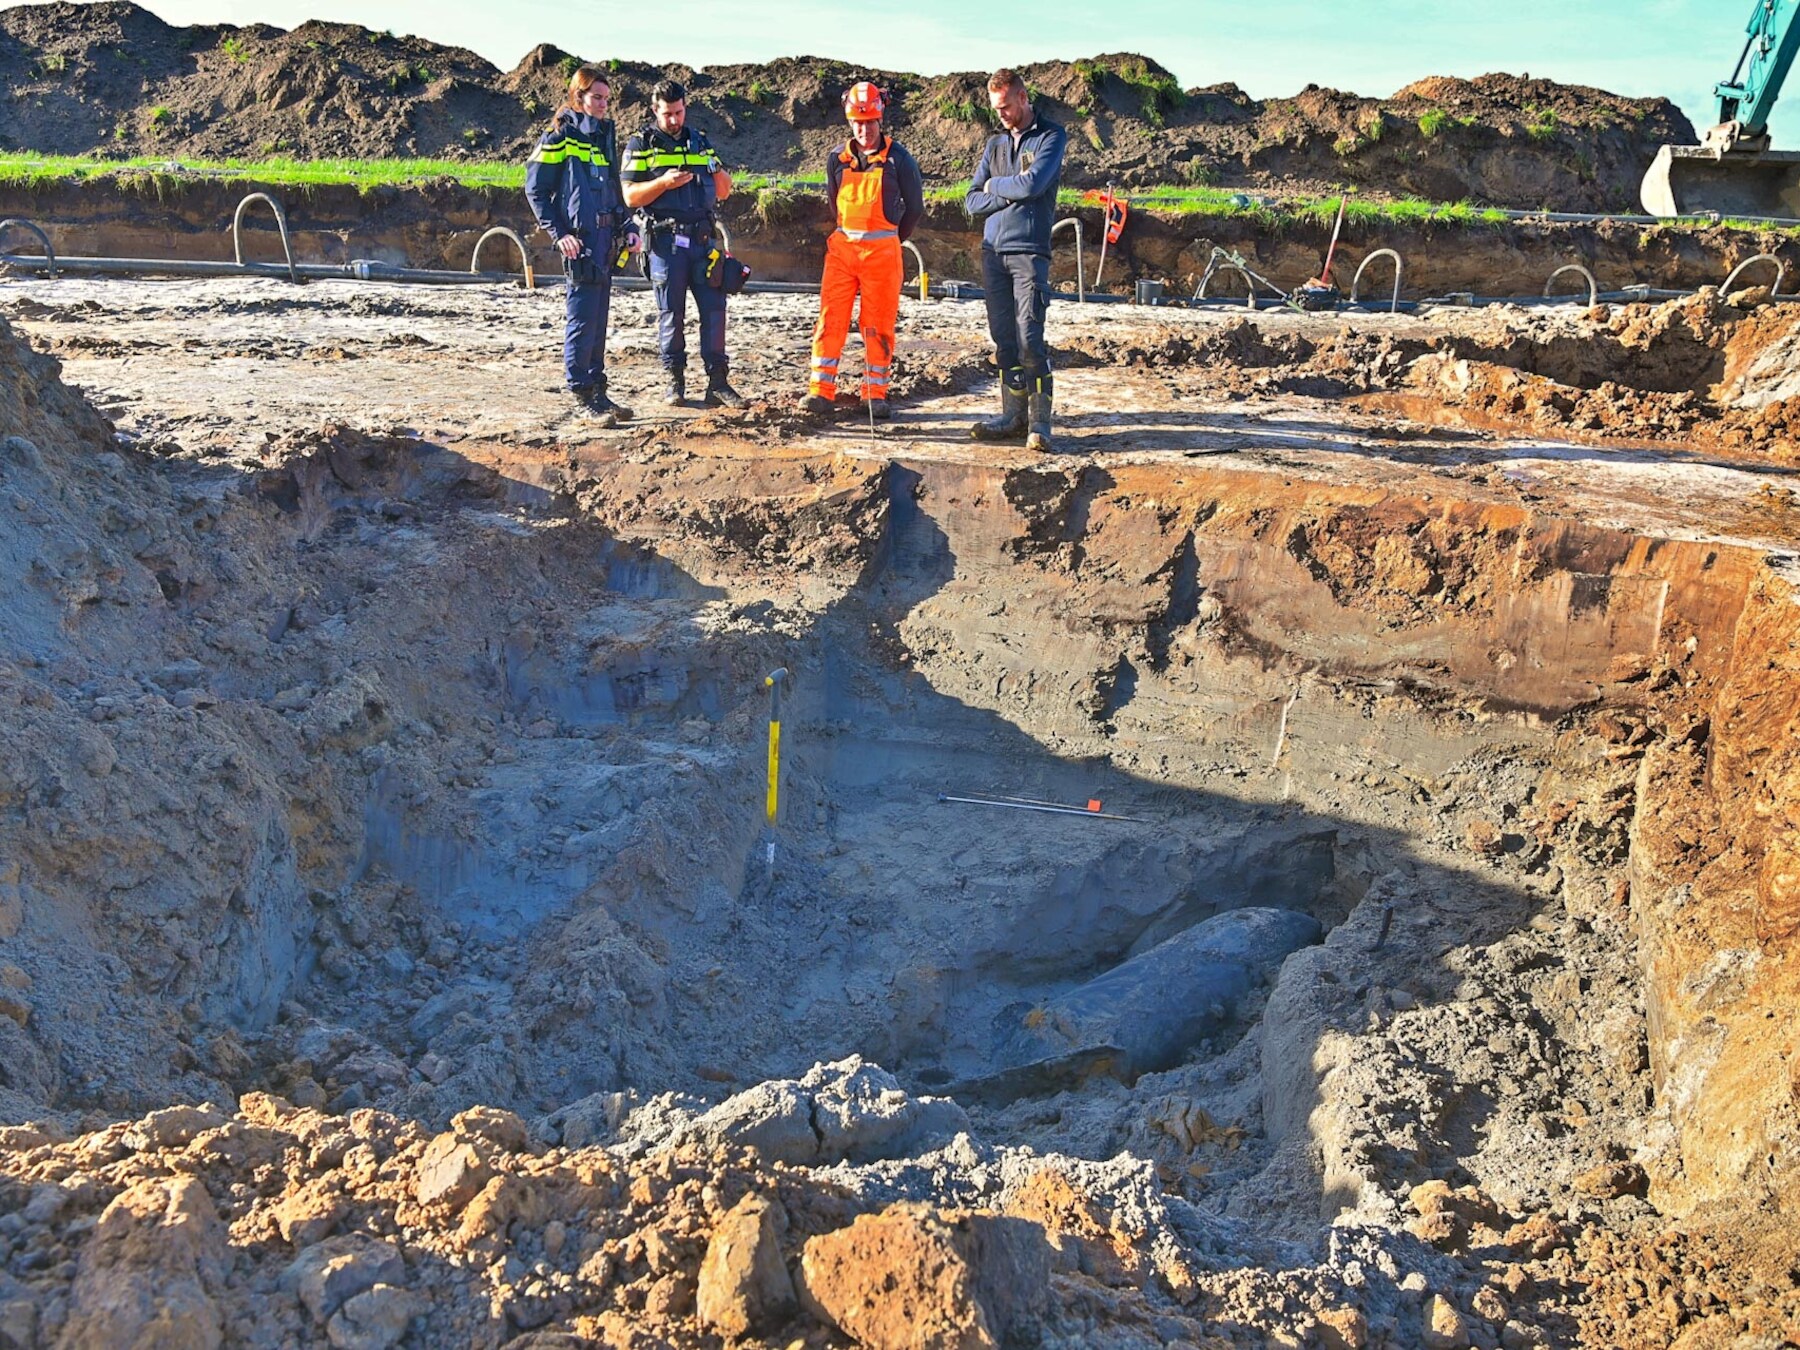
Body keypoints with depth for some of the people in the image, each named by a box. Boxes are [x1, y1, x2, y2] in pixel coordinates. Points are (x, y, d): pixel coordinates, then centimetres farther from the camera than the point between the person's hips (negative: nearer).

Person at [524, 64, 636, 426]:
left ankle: (596, 391, 15)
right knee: (582, 318, -8)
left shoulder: (605, 134, 18)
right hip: (579, 238, -7)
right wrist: (558, 233, -14)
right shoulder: (561, 135, -4)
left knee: (598, 319, 10)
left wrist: (627, 227, 12)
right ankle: (583, 394, -3)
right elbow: (535, 189, -6)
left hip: (605, 237, 7)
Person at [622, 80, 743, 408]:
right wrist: (664, 182, -17)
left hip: (702, 239, 3)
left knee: (714, 308, -2)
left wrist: (717, 170, -5)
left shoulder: (699, 141, 16)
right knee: (671, 313, 1)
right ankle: (675, 381, 10)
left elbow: (724, 192, 16)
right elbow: (630, 196, -3)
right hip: (666, 240, -3)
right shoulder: (641, 145, 4)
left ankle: (718, 382, 1)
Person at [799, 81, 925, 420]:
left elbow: (915, 208, 7)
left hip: (882, 250, -3)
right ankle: (821, 390, -1)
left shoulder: (898, 158, -1)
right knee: (830, 319, -3)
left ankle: (876, 394, 8)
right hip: (841, 248, 3)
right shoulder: (837, 158, 7)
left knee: (878, 325, 1)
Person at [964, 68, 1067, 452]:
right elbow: (972, 202, 11)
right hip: (992, 251, 6)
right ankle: (1013, 414, 10)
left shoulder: (1051, 136, 1)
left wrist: (995, 185, 1)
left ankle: (1040, 420, -9)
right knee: (1003, 339, 5)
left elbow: (1033, 183, -15)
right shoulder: (995, 143, 18)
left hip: (1029, 251, -6)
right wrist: (1011, 195, -4)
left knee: (1029, 339, -12)